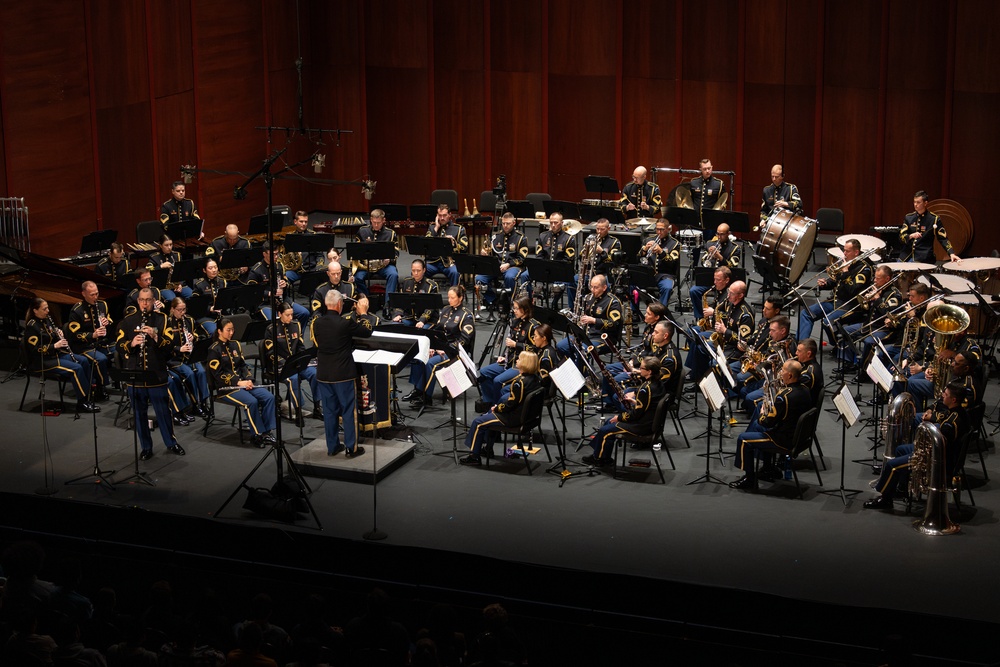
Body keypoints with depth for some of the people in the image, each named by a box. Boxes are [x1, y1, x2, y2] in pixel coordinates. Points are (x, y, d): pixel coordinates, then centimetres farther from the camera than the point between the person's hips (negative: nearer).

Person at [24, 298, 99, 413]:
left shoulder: (46, 320, 10)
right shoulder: (31, 326, -15)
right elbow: (36, 350, -21)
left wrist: (59, 335, 0)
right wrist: (55, 345, -24)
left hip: (55, 355, 9)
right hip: (41, 362, -9)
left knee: (83, 361, -5)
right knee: (76, 368, -24)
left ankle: (87, 394, -7)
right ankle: (82, 403, -20)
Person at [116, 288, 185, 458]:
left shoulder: (162, 319, 2)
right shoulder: (128, 321, 4)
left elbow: (170, 343, -5)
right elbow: (119, 345, 1)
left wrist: (155, 336, -22)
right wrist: (132, 343, -19)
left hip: (157, 374, -1)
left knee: (163, 411, 6)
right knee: (139, 413, 6)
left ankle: (171, 443, 23)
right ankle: (146, 448, 17)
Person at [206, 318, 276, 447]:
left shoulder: (235, 344, 15)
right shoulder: (214, 349, -6)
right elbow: (218, 374, -12)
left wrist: (249, 380, -3)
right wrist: (238, 382, -18)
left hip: (242, 382, 7)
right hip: (226, 388, -7)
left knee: (269, 397, -17)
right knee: (251, 401, -32)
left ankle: (267, 431, -17)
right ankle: (258, 435, -21)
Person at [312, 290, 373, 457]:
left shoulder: (317, 323, -3)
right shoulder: (345, 323, -17)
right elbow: (367, 332, -4)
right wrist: (363, 313, 10)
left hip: (323, 374, 5)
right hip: (343, 374, -5)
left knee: (329, 411, 13)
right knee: (349, 411, 5)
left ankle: (332, 447, 19)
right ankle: (351, 448, 8)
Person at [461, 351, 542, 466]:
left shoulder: (520, 381, -27)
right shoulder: (535, 378, 0)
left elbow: (511, 403, -25)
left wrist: (497, 408, -6)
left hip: (514, 418, -10)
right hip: (526, 414, 10)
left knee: (478, 422, 0)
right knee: (490, 413, 31)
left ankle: (474, 456, 8)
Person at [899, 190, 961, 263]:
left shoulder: (934, 219, -1)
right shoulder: (909, 218, 9)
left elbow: (943, 238, -3)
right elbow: (901, 236, 2)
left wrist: (951, 253, -17)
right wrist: (911, 236, -20)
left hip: (924, 259, -4)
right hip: (907, 256, 4)